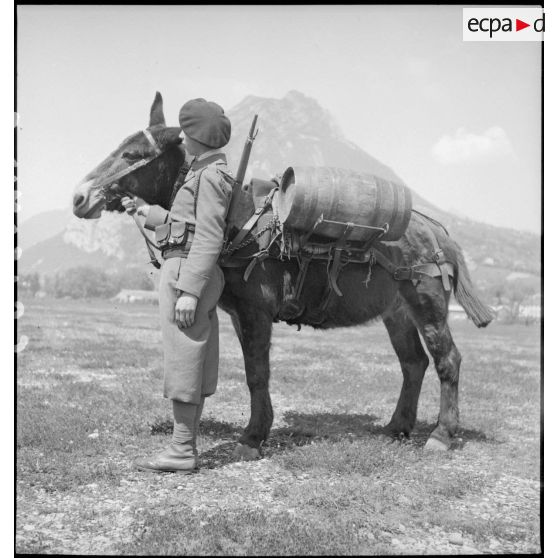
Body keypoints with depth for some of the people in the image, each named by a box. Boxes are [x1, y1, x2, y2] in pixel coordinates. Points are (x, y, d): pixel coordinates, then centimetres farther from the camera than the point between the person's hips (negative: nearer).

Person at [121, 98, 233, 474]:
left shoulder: (211, 175, -13)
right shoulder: (206, 173, 17)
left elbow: (208, 239, -21)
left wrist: (189, 291, -24)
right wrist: (145, 210, 27)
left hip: (187, 272, -10)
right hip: (185, 271, 10)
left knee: (184, 361, -5)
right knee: (193, 365, 13)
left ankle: (182, 452, 3)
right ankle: (185, 447, 22)